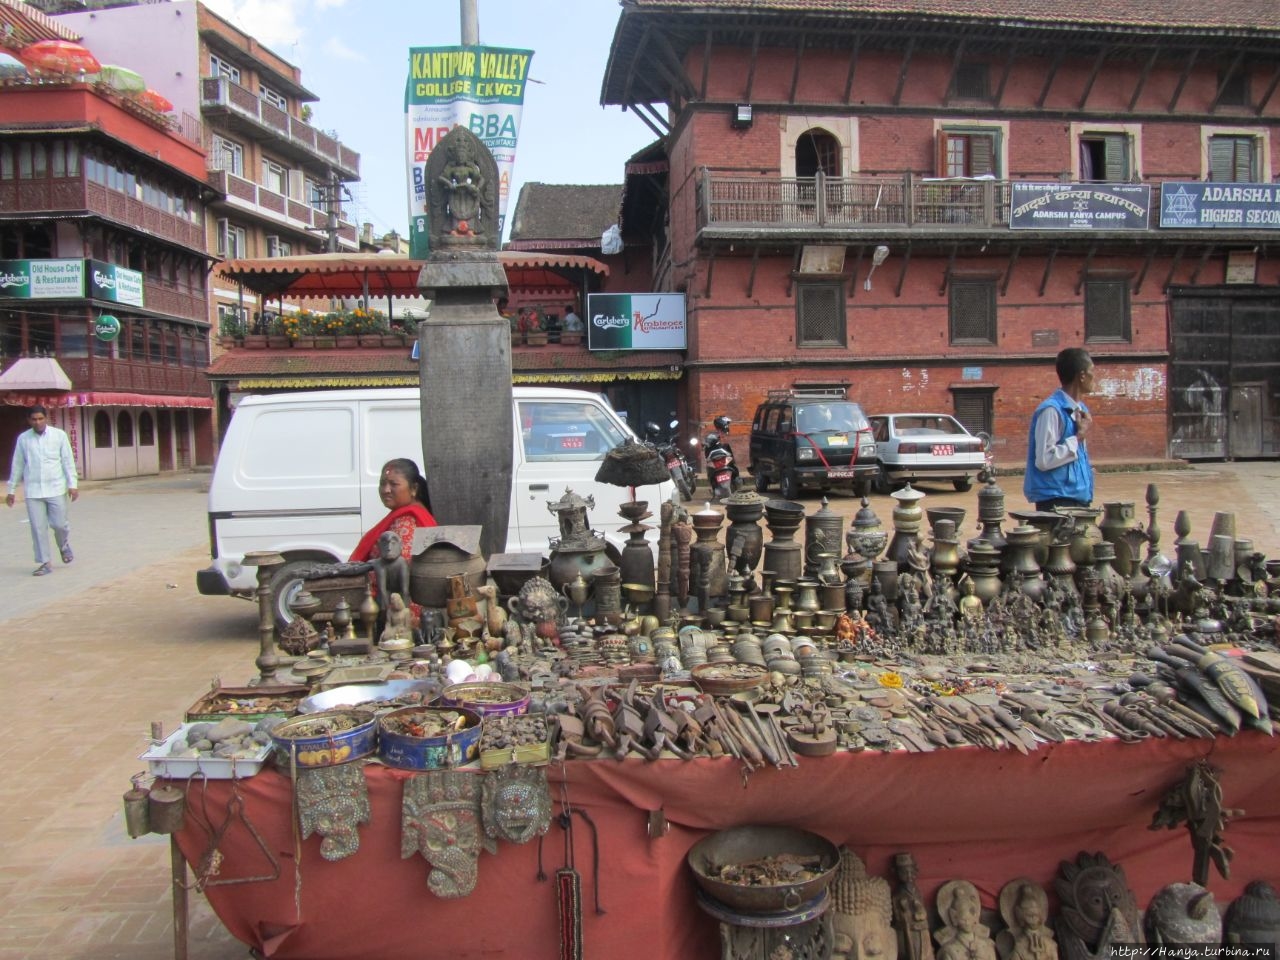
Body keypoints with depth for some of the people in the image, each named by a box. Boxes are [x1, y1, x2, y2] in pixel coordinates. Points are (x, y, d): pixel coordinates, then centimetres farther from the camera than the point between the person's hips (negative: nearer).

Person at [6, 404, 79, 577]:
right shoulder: (23, 438, 4)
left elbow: (68, 461, 0)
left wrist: (73, 484, -7)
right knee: (38, 528, 1)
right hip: (33, 490, 1)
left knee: (58, 523, 0)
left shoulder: (59, 435, -1)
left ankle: (64, 546, 33)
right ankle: (45, 563, 10)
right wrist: (11, 490, 12)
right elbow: (17, 465, 10)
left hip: (56, 488, -1)